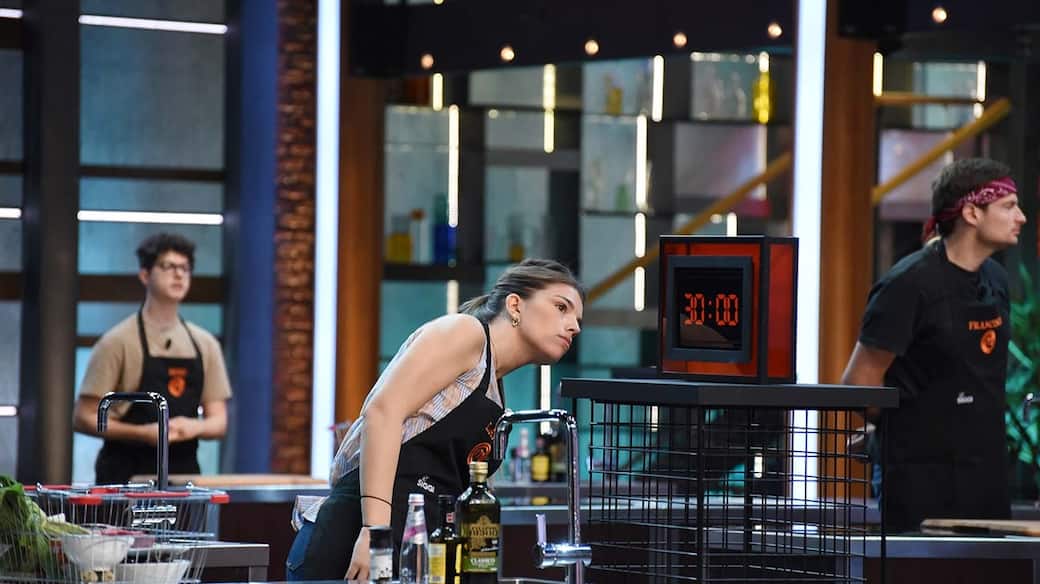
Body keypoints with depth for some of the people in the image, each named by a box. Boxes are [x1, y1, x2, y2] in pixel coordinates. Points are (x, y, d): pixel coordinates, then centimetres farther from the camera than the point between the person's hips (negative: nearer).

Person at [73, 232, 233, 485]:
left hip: (183, 474, 5)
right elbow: (84, 418, -6)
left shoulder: (205, 344, 11)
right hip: (126, 474, -5)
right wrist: (143, 433, -19)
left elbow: (219, 422, 12)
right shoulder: (119, 341, -4)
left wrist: (196, 426, -12)